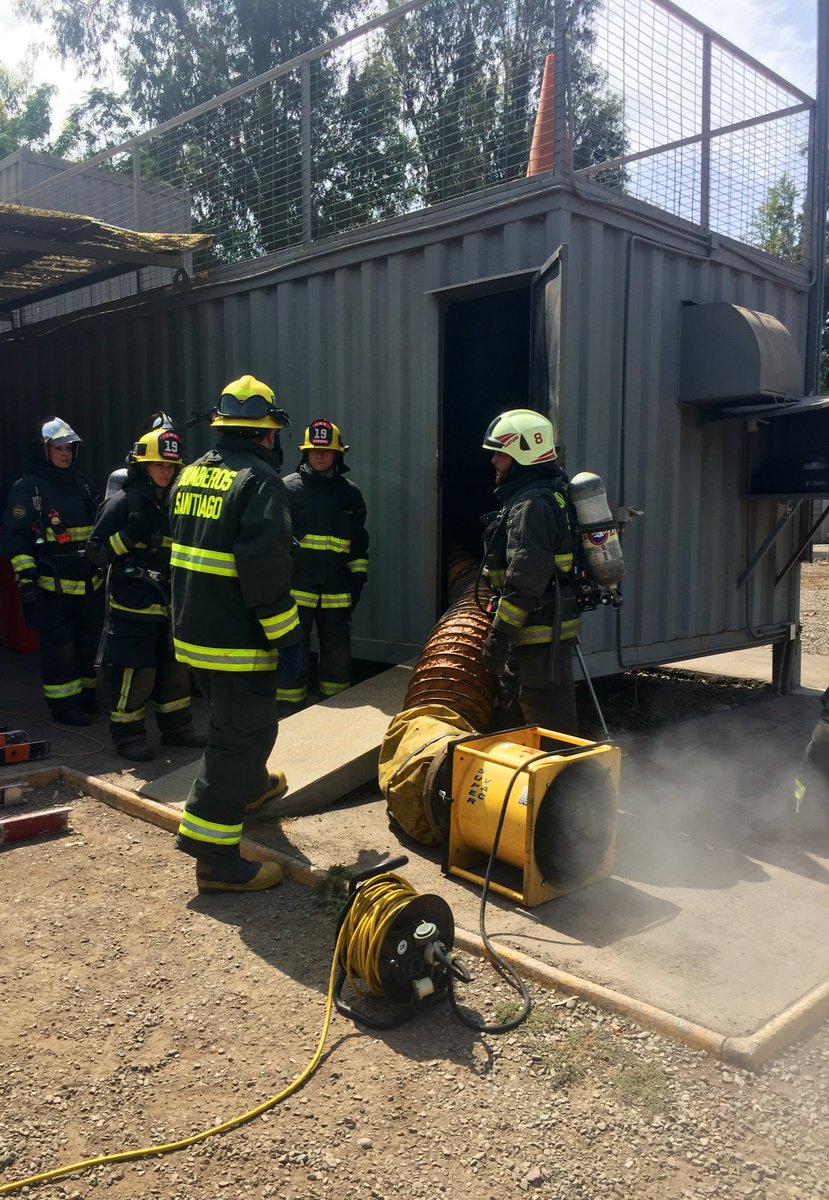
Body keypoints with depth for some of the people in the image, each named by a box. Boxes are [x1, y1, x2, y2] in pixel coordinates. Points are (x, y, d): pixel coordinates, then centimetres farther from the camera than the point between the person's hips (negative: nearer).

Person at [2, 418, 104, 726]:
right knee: (59, 645, -2)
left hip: (89, 582, 6)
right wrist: (26, 578, -16)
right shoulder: (27, 488, -6)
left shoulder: (81, 483, 14)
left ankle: (86, 693, 28)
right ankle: (63, 703, 9)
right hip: (53, 584, -6)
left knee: (88, 640, 13)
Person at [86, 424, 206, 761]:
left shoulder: (173, 503, 13)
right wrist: (129, 535, -24)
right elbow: (96, 552, -12)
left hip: (167, 604, 7)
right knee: (135, 672, -4)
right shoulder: (122, 502, -9)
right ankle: (127, 736, 11)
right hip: (132, 606, -7)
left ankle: (176, 727, 28)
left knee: (175, 667, 14)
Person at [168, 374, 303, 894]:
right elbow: (265, 570, -24)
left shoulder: (190, 476, 10)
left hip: (193, 633, 9)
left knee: (234, 721, 29)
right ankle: (217, 859, 4)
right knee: (239, 738, -1)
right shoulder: (260, 480, -16)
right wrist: (286, 637, -17)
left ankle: (252, 786, 52)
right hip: (239, 641, -9)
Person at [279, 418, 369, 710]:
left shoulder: (350, 492, 11)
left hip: (336, 590, 3)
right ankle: (290, 715, 9)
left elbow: (359, 542, 17)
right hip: (296, 587, -3)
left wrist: (358, 577, 11)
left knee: (338, 654, 11)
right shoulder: (288, 488, 1)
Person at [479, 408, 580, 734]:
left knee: (550, 726, -2)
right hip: (543, 629, 11)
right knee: (515, 710, 22)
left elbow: (524, 579, -26)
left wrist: (499, 635, -22)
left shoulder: (532, 505, -19)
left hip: (540, 633, -11)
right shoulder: (548, 495, 16)